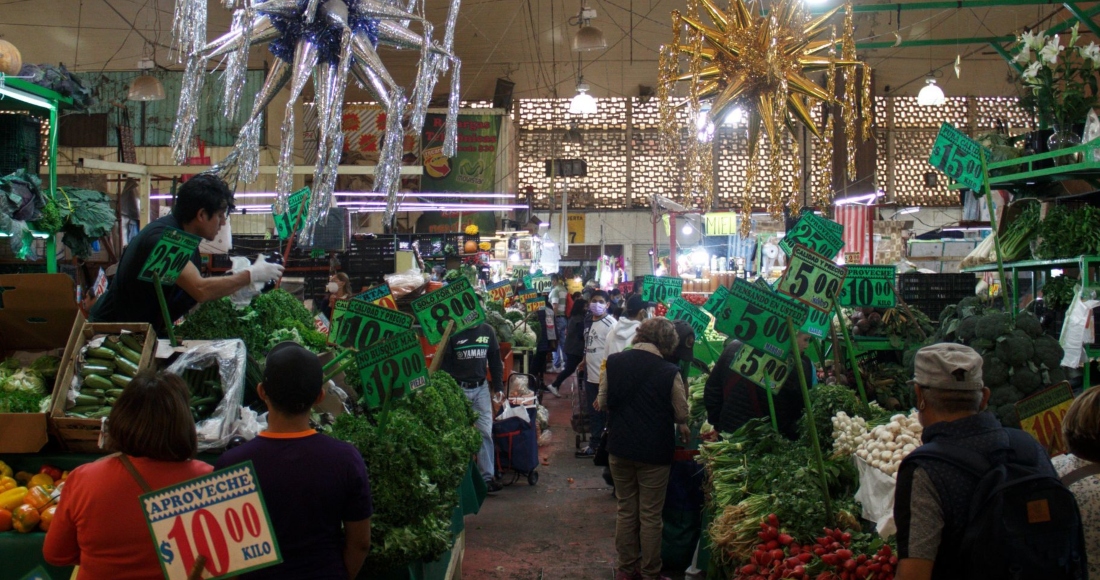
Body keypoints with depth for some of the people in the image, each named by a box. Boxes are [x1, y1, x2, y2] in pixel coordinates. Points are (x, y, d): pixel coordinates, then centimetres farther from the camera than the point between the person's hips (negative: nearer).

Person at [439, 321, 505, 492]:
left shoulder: (488, 331, 3)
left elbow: (495, 360, 10)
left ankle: (487, 476, 4)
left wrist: (498, 387, 7)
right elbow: (444, 363, -6)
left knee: (485, 432, -1)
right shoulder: (453, 333, -8)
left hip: (481, 388, 3)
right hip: (458, 388, -3)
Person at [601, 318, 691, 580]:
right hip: (655, 451, -3)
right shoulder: (670, 372, -15)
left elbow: (603, 402, 6)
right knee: (650, 515, 8)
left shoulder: (613, 363, -6)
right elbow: (681, 415, -4)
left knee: (625, 510, 16)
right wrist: (682, 428, 18)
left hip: (619, 447, 3)